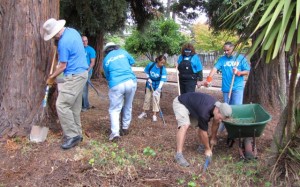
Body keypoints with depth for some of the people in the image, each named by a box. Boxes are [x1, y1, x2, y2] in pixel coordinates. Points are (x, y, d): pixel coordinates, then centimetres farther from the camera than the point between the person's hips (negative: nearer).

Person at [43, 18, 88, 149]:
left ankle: (72, 135, -6)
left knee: (62, 105, -10)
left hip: (74, 76, -10)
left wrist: (52, 77, 1)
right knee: (74, 106, 12)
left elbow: (63, 66, -13)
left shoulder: (63, 42, -20)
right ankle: (77, 133, 18)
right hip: (81, 73, 10)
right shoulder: (72, 31, 9)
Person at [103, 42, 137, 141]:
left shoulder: (106, 59, 13)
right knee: (128, 107, 20)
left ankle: (115, 133, -7)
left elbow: (107, 75, 22)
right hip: (131, 82, 2)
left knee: (114, 109, 5)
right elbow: (132, 61, 33)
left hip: (116, 85, -2)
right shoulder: (123, 52, 16)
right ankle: (125, 128, 31)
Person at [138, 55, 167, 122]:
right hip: (149, 84, 1)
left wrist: (159, 88, -41)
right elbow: (146, 72, -1)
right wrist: (148, 78, -14)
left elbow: (162, 80, -29)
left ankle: (154, 115, 13)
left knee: (156, 100, 0)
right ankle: (144, 112, 26)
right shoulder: (150, 65, -19)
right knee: (147, 98, 10)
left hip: (157, 86, -1)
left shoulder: (163, 70, -23)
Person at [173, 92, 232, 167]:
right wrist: (208, 149, -11)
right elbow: (203, 132, -24)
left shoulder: (219, 106, -13)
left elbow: (215, 124, 7)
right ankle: (178, 154, -30)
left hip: (192, 105, 9)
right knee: (185, 126, -29)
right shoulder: (204, 112, -37)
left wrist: (213, 138, 17)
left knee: (202, 126, 3)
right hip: (180, 103, -9)